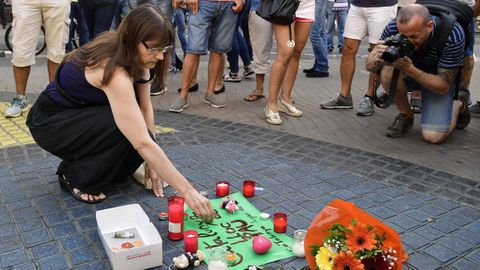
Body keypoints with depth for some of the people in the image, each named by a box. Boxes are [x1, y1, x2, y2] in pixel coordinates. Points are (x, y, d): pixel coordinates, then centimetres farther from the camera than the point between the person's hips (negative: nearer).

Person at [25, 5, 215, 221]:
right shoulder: (113, 71, -37)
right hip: (49, 122, -7)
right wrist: (188, 192, -40)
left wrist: (152, 161, -10)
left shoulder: (133, 55, -12)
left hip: (83, 115, 7)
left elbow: (145, 107, -7)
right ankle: (75, 176, -6)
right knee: (124, 129, -29)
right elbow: (143, 143, -41)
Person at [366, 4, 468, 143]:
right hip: (408, 73, 2)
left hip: (440, 79, -2)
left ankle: (458, 105, 16)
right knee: (388, 71, -33)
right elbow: (369, 65, -18)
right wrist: (377, 60, -44)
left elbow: (444, 86, -27)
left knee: (434, 136, -19)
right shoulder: (394, 27, -27)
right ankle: (406, 115, -5)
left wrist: (410, 69, -43)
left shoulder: (453, 36, -32)